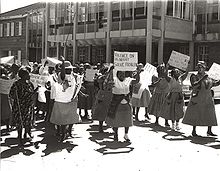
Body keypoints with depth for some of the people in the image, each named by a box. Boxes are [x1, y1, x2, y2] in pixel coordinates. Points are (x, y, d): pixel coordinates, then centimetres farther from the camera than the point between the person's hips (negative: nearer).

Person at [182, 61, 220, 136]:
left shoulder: (208, 77, 9)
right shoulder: (194, 76, -4)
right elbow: (194, 85, -21)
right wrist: (202, 79, -26)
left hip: (207, 99, 4)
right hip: (197, 99, -4)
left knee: (210, 115, 4)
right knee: (195, 115, -1)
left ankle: (209, 131, 16)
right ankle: (194, 131, 10)